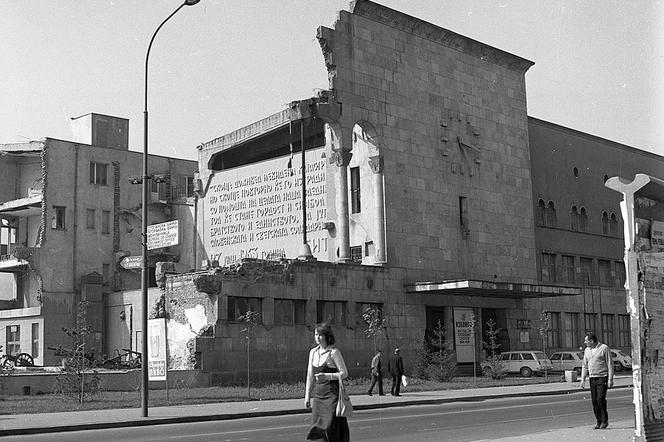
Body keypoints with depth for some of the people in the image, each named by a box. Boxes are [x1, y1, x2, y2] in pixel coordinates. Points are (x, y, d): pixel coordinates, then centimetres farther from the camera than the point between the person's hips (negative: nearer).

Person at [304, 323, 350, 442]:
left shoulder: (333, 352, -7)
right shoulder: (313, 352, 10)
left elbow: (344, 373, -7)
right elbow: (310, 375, 15)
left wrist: (327, 376, -20)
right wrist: (307, 396, 13)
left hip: (332, 392, -5)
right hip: (317, 393, 5)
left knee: (331, 426, -8)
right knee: (317, 426, 1)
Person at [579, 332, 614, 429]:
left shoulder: (604, 348, -5)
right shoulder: (587, 350, 12)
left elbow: (610, 364, -5)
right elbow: (584, 366, 17)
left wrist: (610, 379, -10)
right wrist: (582, 379, 9)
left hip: (602, 378, -6)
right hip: (592, 378, 6)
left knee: (600, 399, -13)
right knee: (594, 401, 2)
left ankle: (604, 421, -2)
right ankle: (599, 421, 10)